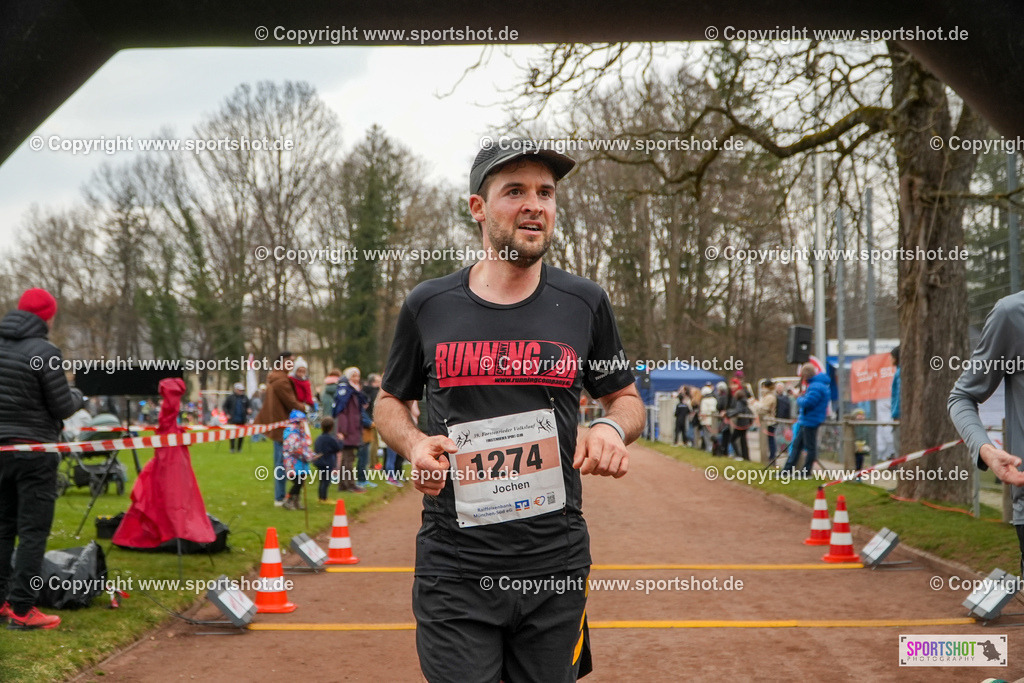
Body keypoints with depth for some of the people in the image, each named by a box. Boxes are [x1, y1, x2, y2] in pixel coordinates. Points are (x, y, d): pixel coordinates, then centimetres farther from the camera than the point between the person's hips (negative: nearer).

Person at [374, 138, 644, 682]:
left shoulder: (583, 304, 4)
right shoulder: (429, 306, 3)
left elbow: (626, 397, 15)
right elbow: (391, 402, 15)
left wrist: (612, 426, -8)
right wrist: (413, 443, -6)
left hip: (556, 567, 1)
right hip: (454, 570, -1)